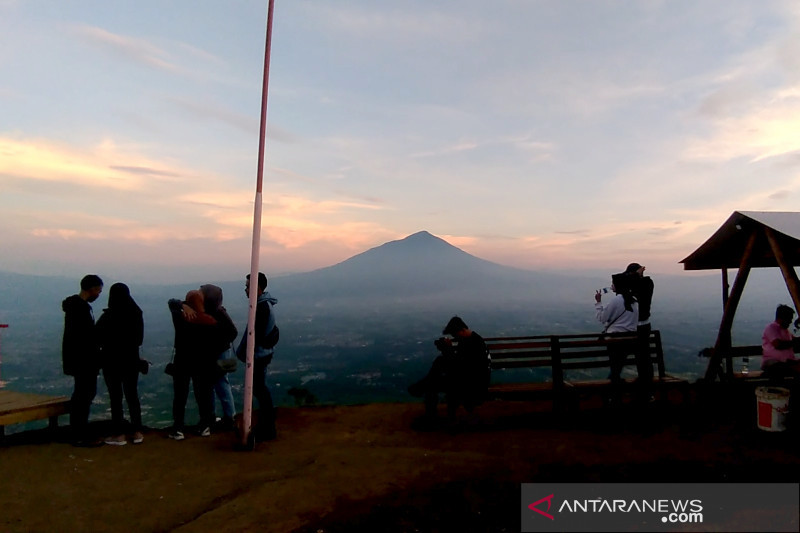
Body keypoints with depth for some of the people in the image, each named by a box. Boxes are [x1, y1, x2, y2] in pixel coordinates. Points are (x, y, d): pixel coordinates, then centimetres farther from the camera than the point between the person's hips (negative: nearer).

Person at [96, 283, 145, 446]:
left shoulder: (108, 316, -15)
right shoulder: (137, 313, -1)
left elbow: (98, 338, -7)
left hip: (112, 360, -4)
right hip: (132, 359, 4)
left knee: (115, 397, 5)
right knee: (132, 395, 12)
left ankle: (119, 435, 9)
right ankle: (137, 432, 14)